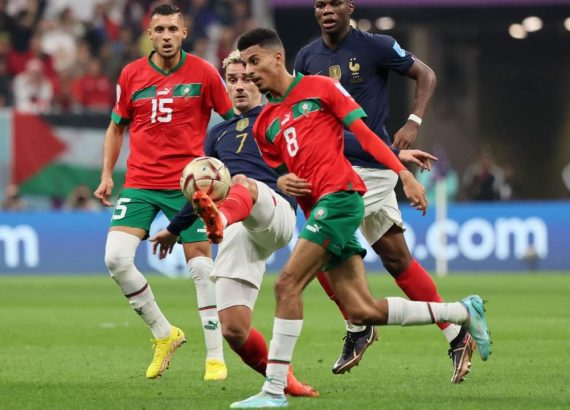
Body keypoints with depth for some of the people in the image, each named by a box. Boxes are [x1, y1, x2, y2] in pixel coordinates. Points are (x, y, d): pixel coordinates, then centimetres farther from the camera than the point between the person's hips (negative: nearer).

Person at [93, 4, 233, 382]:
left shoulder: (203, 73, -3)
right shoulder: (131, 75, 5)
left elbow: (233, 120, 4)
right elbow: (117, 126, 17)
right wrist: (107, 175, 9)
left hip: (188, 184, -3)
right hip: (140, 183, 3)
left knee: (201, 266, -4)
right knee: (116, 258, -12)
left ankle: (216, 357, 7)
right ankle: (164, 334, 7)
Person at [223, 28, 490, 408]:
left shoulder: (319, 87, 3)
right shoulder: (264, 124, 21)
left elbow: (364, 133, -2)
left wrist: (404, 174, -9)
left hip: (340, 195, -7)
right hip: (317, 207, 7)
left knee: (287, 284, -17)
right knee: (363, 311, 2)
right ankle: (464, 311, 17)